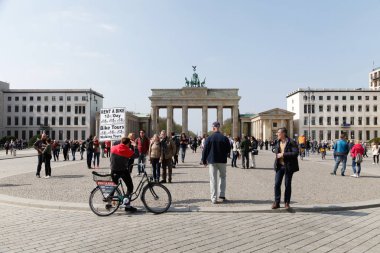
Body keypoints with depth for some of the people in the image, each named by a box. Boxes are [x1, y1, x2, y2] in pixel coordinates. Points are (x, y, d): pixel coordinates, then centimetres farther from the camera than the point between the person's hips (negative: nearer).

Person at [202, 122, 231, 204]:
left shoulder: (209, 138, -7)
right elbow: (228, 149, 3)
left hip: (212, 161, -1)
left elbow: (205, 150, -5)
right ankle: (222, 195, 17)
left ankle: (213, 198, 4)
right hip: (222, 161, 1)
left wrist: (204, 160, 5)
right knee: (223, 177, 18)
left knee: (213, 179, 4)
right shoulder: (225, 138, -4)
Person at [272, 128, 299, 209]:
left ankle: (287, 203, 20)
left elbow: (295, 153, -21)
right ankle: (276, 202, 11)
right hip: (279, 166, 5)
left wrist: (283, 154, -21)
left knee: (287, 185, 6)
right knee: (277, 184, 1)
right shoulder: (278, 142, 9)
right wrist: (277, 154, 4)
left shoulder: (291, 142, -12)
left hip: (288, 166, -5)